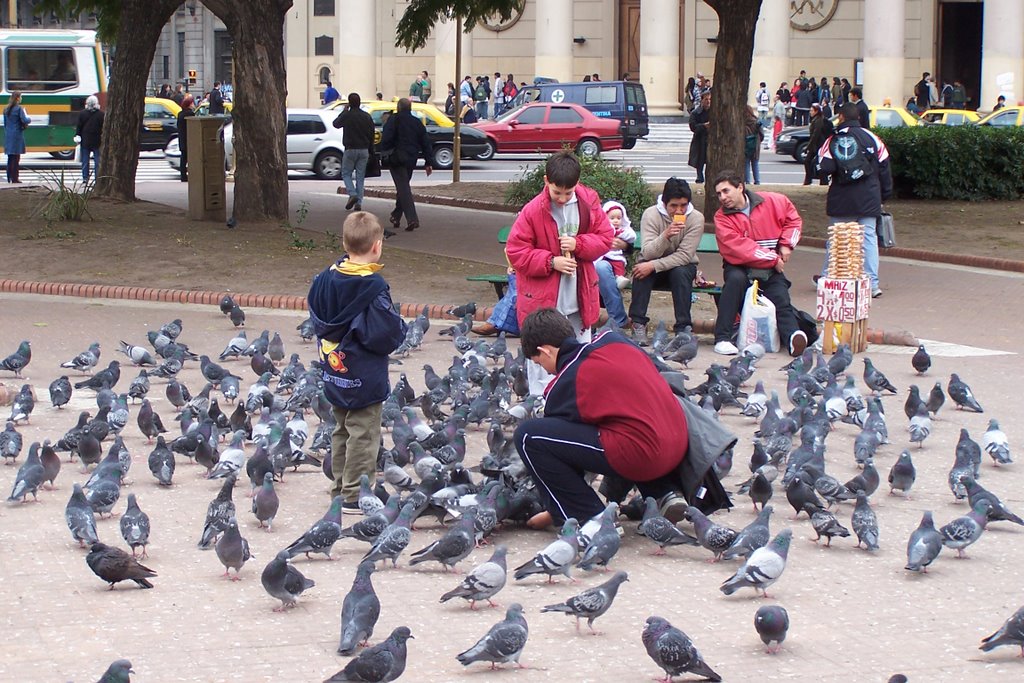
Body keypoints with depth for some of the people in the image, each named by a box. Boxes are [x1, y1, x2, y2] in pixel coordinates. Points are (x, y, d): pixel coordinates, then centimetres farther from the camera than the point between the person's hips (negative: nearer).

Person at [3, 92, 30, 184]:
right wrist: (29, 119, 2)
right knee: (16, 157, -3)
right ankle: (15, 178, -3)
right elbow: (24, 120, -19)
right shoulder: (19, 108, -12)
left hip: (8, 135, 7)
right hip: (17, 135, -7)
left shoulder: (6, 109, 11)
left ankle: (9, 177, 15)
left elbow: (5, 123, 15)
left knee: (10, 157, 13)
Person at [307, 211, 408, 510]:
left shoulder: (326, 278, 0)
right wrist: (401, 329, -3)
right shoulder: (372, 287, -22)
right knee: (363, 435, 1)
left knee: (341, 431, 19)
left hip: (333, 374, 7)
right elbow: (387, 334, -23)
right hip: (365, 378, -7)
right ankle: (355, 495, 3)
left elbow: (317, 319, 11)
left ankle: (340, 488, 27)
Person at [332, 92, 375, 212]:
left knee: (346, 174, 8)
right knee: (360, 176, 7)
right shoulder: (367, 117, 5)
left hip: (350, 149, -4)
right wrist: (371, 151, 17)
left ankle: (352, 194, -14)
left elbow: (336, 124, 8)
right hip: (364, 150, 4)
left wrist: (344, 110, 17)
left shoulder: (347, 115, -11)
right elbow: (372, 135, 10)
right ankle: (358, 203, 3)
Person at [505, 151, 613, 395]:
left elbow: (605, 237, 4)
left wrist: (578, 244, -14)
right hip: (543, 299, -4)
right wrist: (551, 262, -17)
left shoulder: (588, 201, -1)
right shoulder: (533, 210, -12)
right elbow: (515, 251, -9)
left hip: (579, 297, 4)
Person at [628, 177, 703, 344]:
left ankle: (683, 328, -28)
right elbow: (647, 253, -25)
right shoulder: (651, 214, -17)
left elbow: (684, 255, -22)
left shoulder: (696, 218, -17)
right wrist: (665, 236, -43)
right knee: (642, 268, -31)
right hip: (653, 265, 0)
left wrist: (654, 265, -32)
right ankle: (638, 324, -28)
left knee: (680, 272, -33)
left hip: (681, 266, 0)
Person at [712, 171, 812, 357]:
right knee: (735, 279, -33)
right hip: (740, 267, -2)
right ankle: (722, 339, -33)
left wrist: (786, 245, 2)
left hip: (771, 270, 2)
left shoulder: (773, 202, 2)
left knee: (781, 300, -20)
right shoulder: (722, 218, -7)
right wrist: (773, 258, -17)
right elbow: (738, 248, -17)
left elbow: (793, 219, 17)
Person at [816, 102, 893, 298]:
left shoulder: (832, 140, -2)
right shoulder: (871, 137, 1)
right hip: (869, 200, 0)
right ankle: (872, 283, -2)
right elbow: (884, 167, 3)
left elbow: (824, 167, -11)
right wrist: (885, 194, 12)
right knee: (869, 237, 2)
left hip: (841, 200, 0)